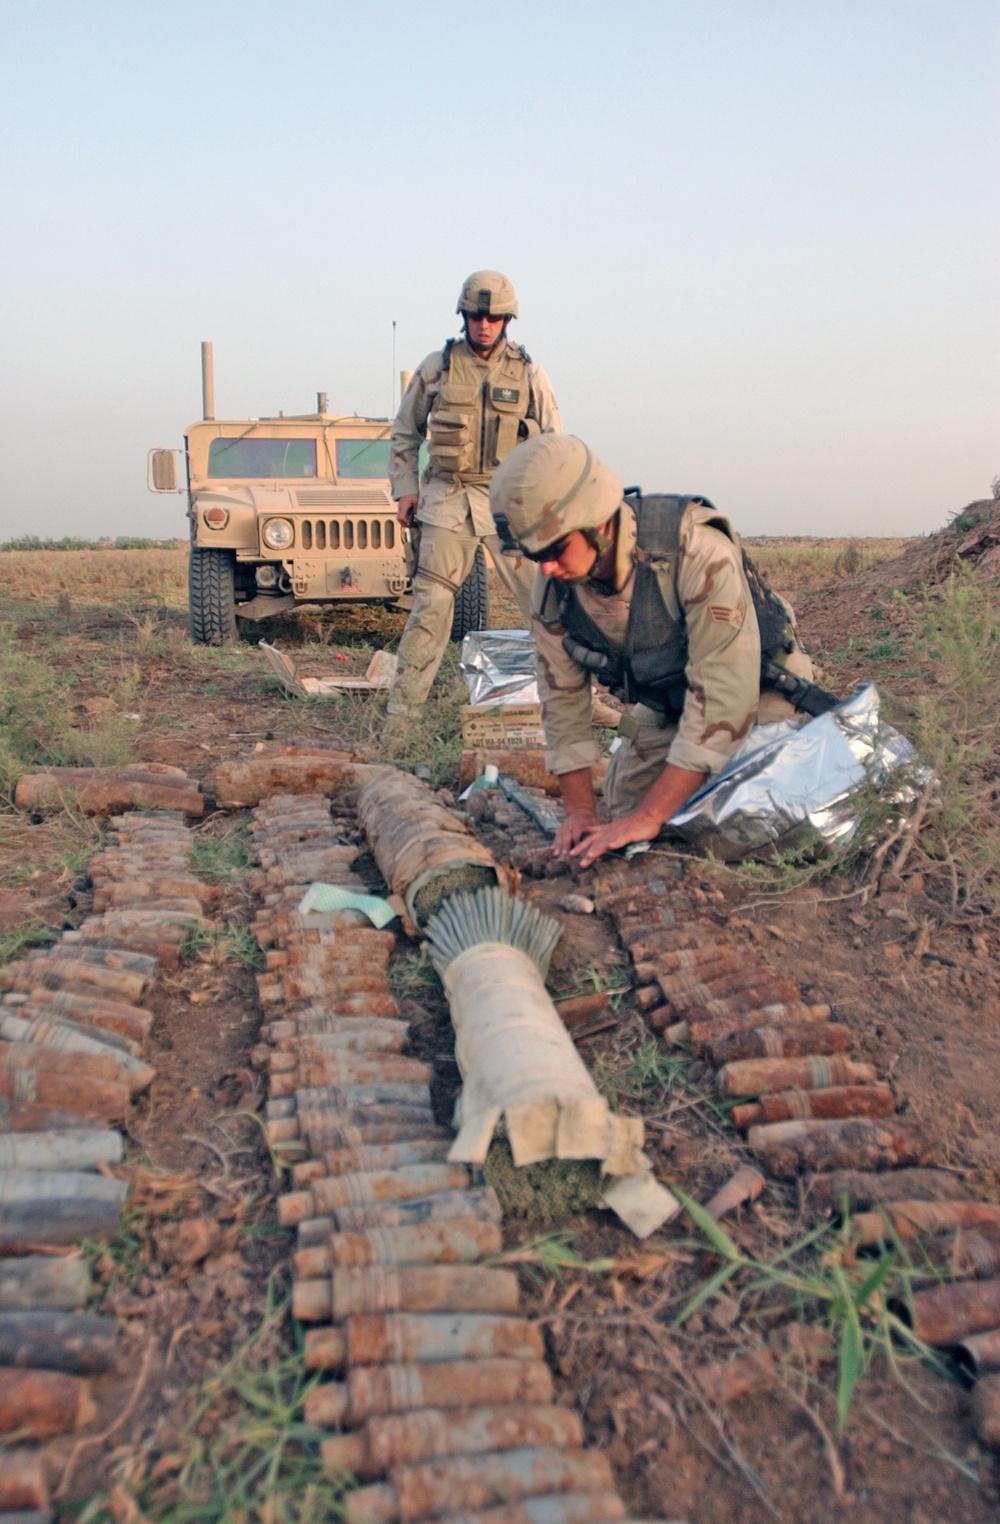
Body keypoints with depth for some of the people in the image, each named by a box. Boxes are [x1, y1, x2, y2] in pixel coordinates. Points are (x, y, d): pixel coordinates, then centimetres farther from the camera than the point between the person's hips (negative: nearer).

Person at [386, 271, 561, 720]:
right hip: (447, 500, 0)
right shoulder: (435, 368, 5)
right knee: (430, 603, -4)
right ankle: (402, 706, 4)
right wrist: (405, 488, 3)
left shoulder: (528, 372, 6)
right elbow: (404, 434, 14)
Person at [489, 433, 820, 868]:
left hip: (760, 691, -5)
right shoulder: (552, 585, -18)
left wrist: (649, 818, -40)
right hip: (664, 706, 5)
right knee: (622, 808, 0)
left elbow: (723, 697, -38)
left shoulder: (698, 553, -38)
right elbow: (562, 695, -6)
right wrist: (579, 811, -12)